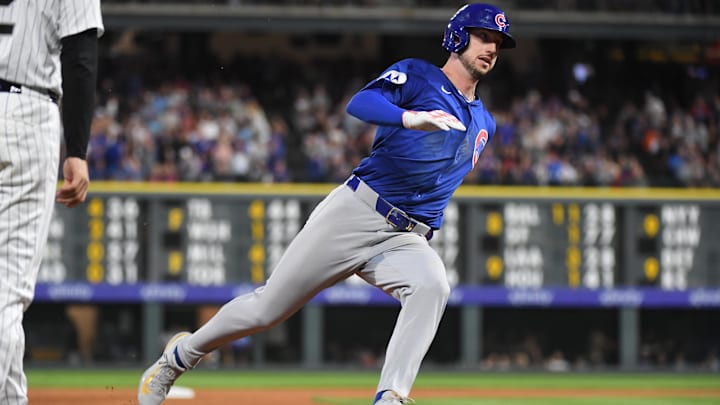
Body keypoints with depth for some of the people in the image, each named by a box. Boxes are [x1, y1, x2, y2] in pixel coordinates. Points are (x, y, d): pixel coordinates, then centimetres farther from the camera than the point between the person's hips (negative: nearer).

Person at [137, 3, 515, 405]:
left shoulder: (485, 124, 20)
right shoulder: (418, 77, 1)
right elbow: (359, 104, -20)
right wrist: (411, 118, -39)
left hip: (406, 240, 4)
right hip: (354, 212, -4)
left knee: (432, 285, -32)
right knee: (267, 308, 0)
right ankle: (181, 355, 25)